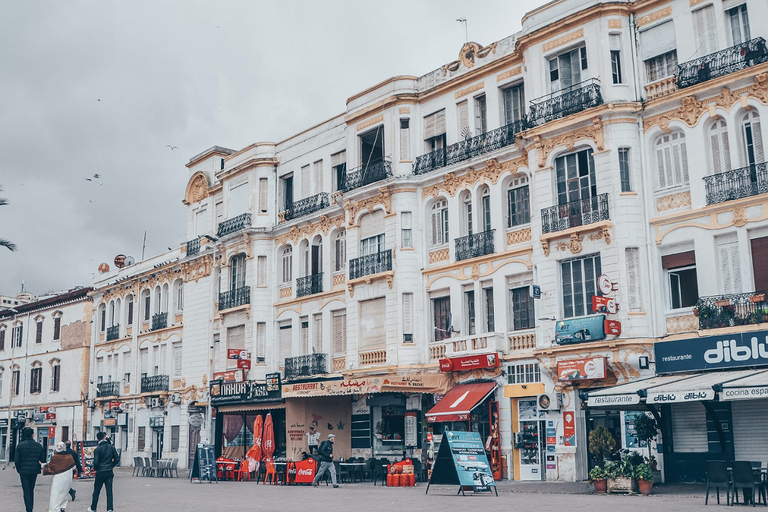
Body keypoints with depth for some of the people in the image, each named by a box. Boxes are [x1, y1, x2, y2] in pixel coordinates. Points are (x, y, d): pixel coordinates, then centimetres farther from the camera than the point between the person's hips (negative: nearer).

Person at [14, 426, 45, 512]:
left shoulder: (20, 446, -9)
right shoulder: (39, 445, -1)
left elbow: (17, 460, -8)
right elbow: (42, 459, 1)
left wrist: (19, 470, 6)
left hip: (24, 471, -3)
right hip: (34, 471, 3)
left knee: (26, 491, 1)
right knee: (31, 490, 18)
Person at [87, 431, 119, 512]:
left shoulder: (97, 449, -12)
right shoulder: (111, 447, 0)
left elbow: (96, 462, -14)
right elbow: (116, 459, 3)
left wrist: (95, 469, 5)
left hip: (100, 472, -3)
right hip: (109, 472, 3)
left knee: (96, 491, 12)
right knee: (109, 491, 4)